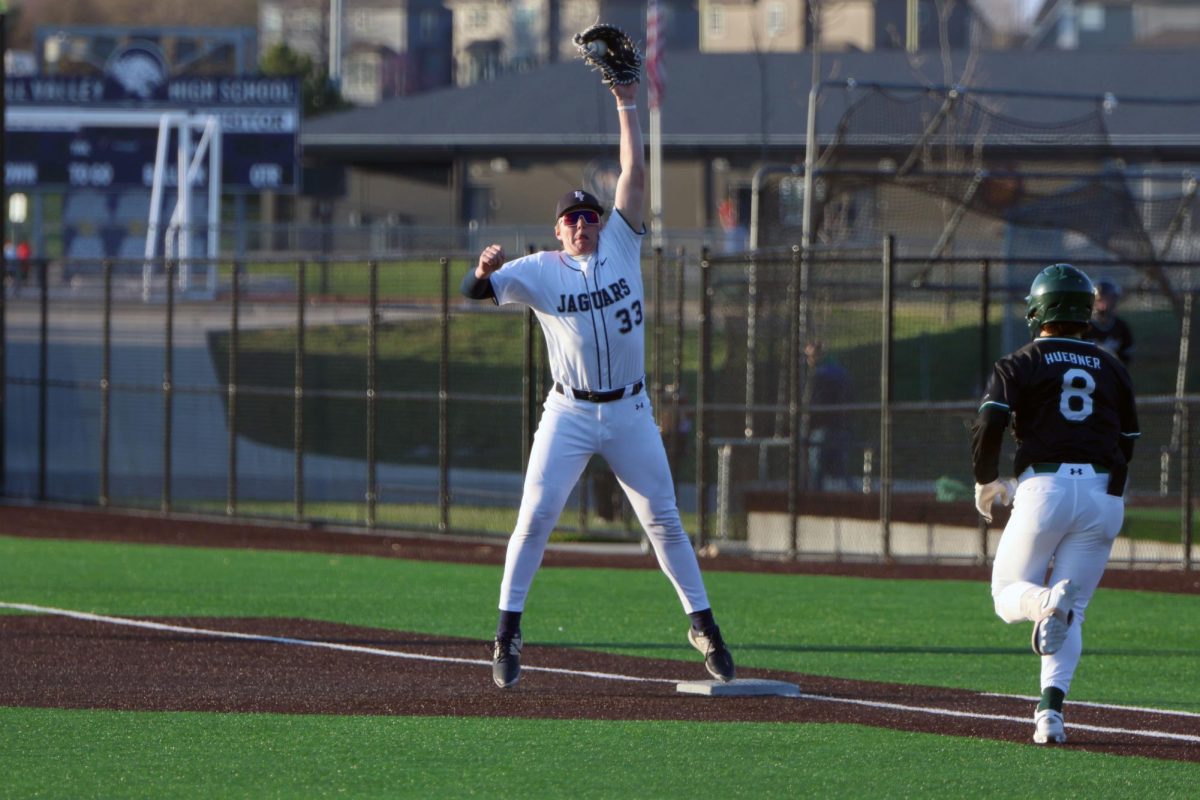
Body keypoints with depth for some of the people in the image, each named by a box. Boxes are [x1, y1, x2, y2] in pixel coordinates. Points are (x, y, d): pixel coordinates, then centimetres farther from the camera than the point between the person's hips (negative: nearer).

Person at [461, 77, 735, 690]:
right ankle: (507, 633, -3)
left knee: (663, 519, 6)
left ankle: (703, 625, 15)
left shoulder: (621, 248, 4)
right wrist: (485, 271, -36)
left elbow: (634, 176, -1)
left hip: (630, 412, 2)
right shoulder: (540, 271, -2)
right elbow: (475, 290, -13)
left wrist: (626, 107, -3)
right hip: (569, 414, -2)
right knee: (535, 517, -9)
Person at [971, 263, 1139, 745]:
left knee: (1008, 595, 12)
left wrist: (985, 481, 8)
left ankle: (1046, 601, -25)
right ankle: (1051, 711, -11)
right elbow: (1127, 444, 18)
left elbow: (989, 425, -8)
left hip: (1045, 486, -3)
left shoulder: (1020, 365, 5)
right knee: (1072, 616, 8)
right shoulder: (1111, 368, 17)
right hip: (1105, 495, 3)